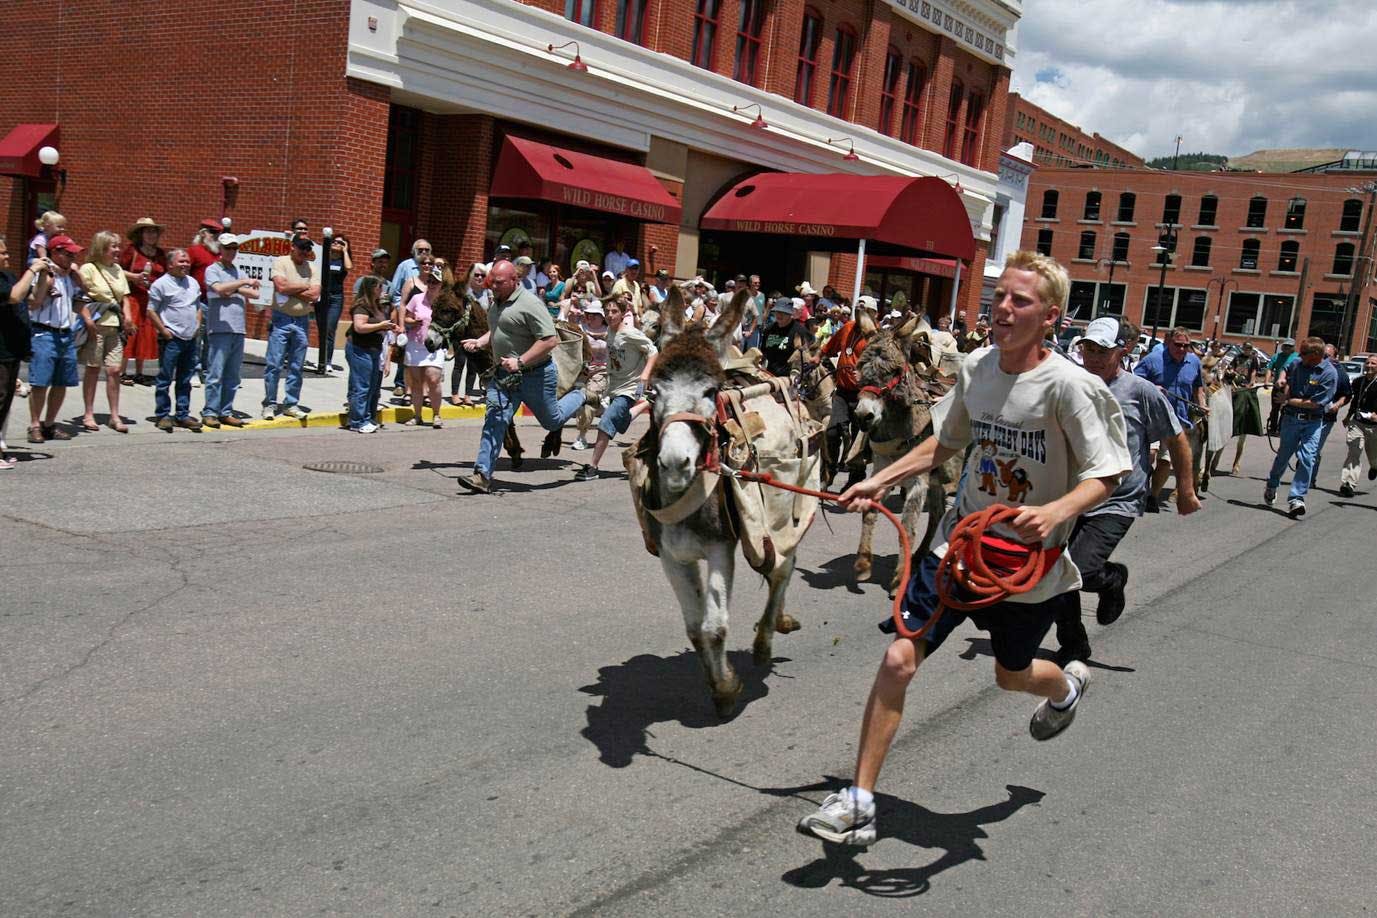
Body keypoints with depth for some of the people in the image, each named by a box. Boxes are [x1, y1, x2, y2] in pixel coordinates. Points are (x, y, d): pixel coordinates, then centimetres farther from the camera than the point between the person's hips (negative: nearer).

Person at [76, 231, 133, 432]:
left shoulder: (118, 270, 15)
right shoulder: (88, 269, -4)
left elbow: (124, 297, 19)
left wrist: (127, 315, 2)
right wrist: (88, 320, -19)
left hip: (115, 325, 5)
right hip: (96, 325, -5)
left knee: (114, 370, 0)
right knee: (92, 370, 3)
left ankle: (115, 416, 4)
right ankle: (88, 415, 11)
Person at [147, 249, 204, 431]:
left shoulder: (193, 283, 14)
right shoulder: (161, 284, -6)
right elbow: (151, 311, -7)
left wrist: (197, 326, 10)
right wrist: (164, 331, -12)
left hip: (190, 339, 6)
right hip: (172, 339, -6)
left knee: (185, 380, 11)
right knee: (165, 379, -2)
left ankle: (183, 415, 17)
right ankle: (163, 415, 4)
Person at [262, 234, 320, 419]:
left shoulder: (313, 267, 7)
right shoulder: (280, 262, -1)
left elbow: (315, 295, -6)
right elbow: (281, 286, -17)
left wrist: (290, 289, -9)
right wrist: (304, 287, -5)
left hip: (302, 321, 3)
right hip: (281, 320, -3)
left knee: (296, 367, 9)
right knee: (274, 365, -2)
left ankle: (291, 404, 17)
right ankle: (269, 404, 5)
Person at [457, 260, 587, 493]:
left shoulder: (530, 304, -19)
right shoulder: (497, 303, 9)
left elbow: (550, 340, -24)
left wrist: (520, 362, -27)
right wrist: (480, 342, 6)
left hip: (534, 374, -6)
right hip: (504, 375, 7)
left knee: (552, 422, 14)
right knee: (494, 420, -8)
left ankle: (578, 398, 44)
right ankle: (482, 476, -10)